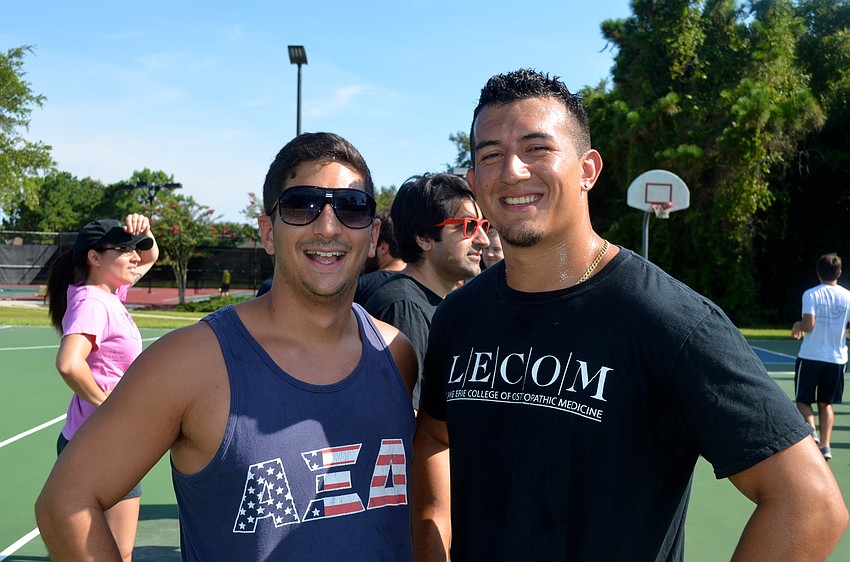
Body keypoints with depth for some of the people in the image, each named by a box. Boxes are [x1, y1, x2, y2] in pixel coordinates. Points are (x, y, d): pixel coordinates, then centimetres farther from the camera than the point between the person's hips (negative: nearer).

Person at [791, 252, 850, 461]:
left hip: (810, 356, -3)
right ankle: (825, 445, 6)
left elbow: (808, 325, -19)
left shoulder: (811, 294, -9)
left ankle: (811, 430, -14)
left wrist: (796, 326, 2)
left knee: (803, 400, 11)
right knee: (826, 403, 14)